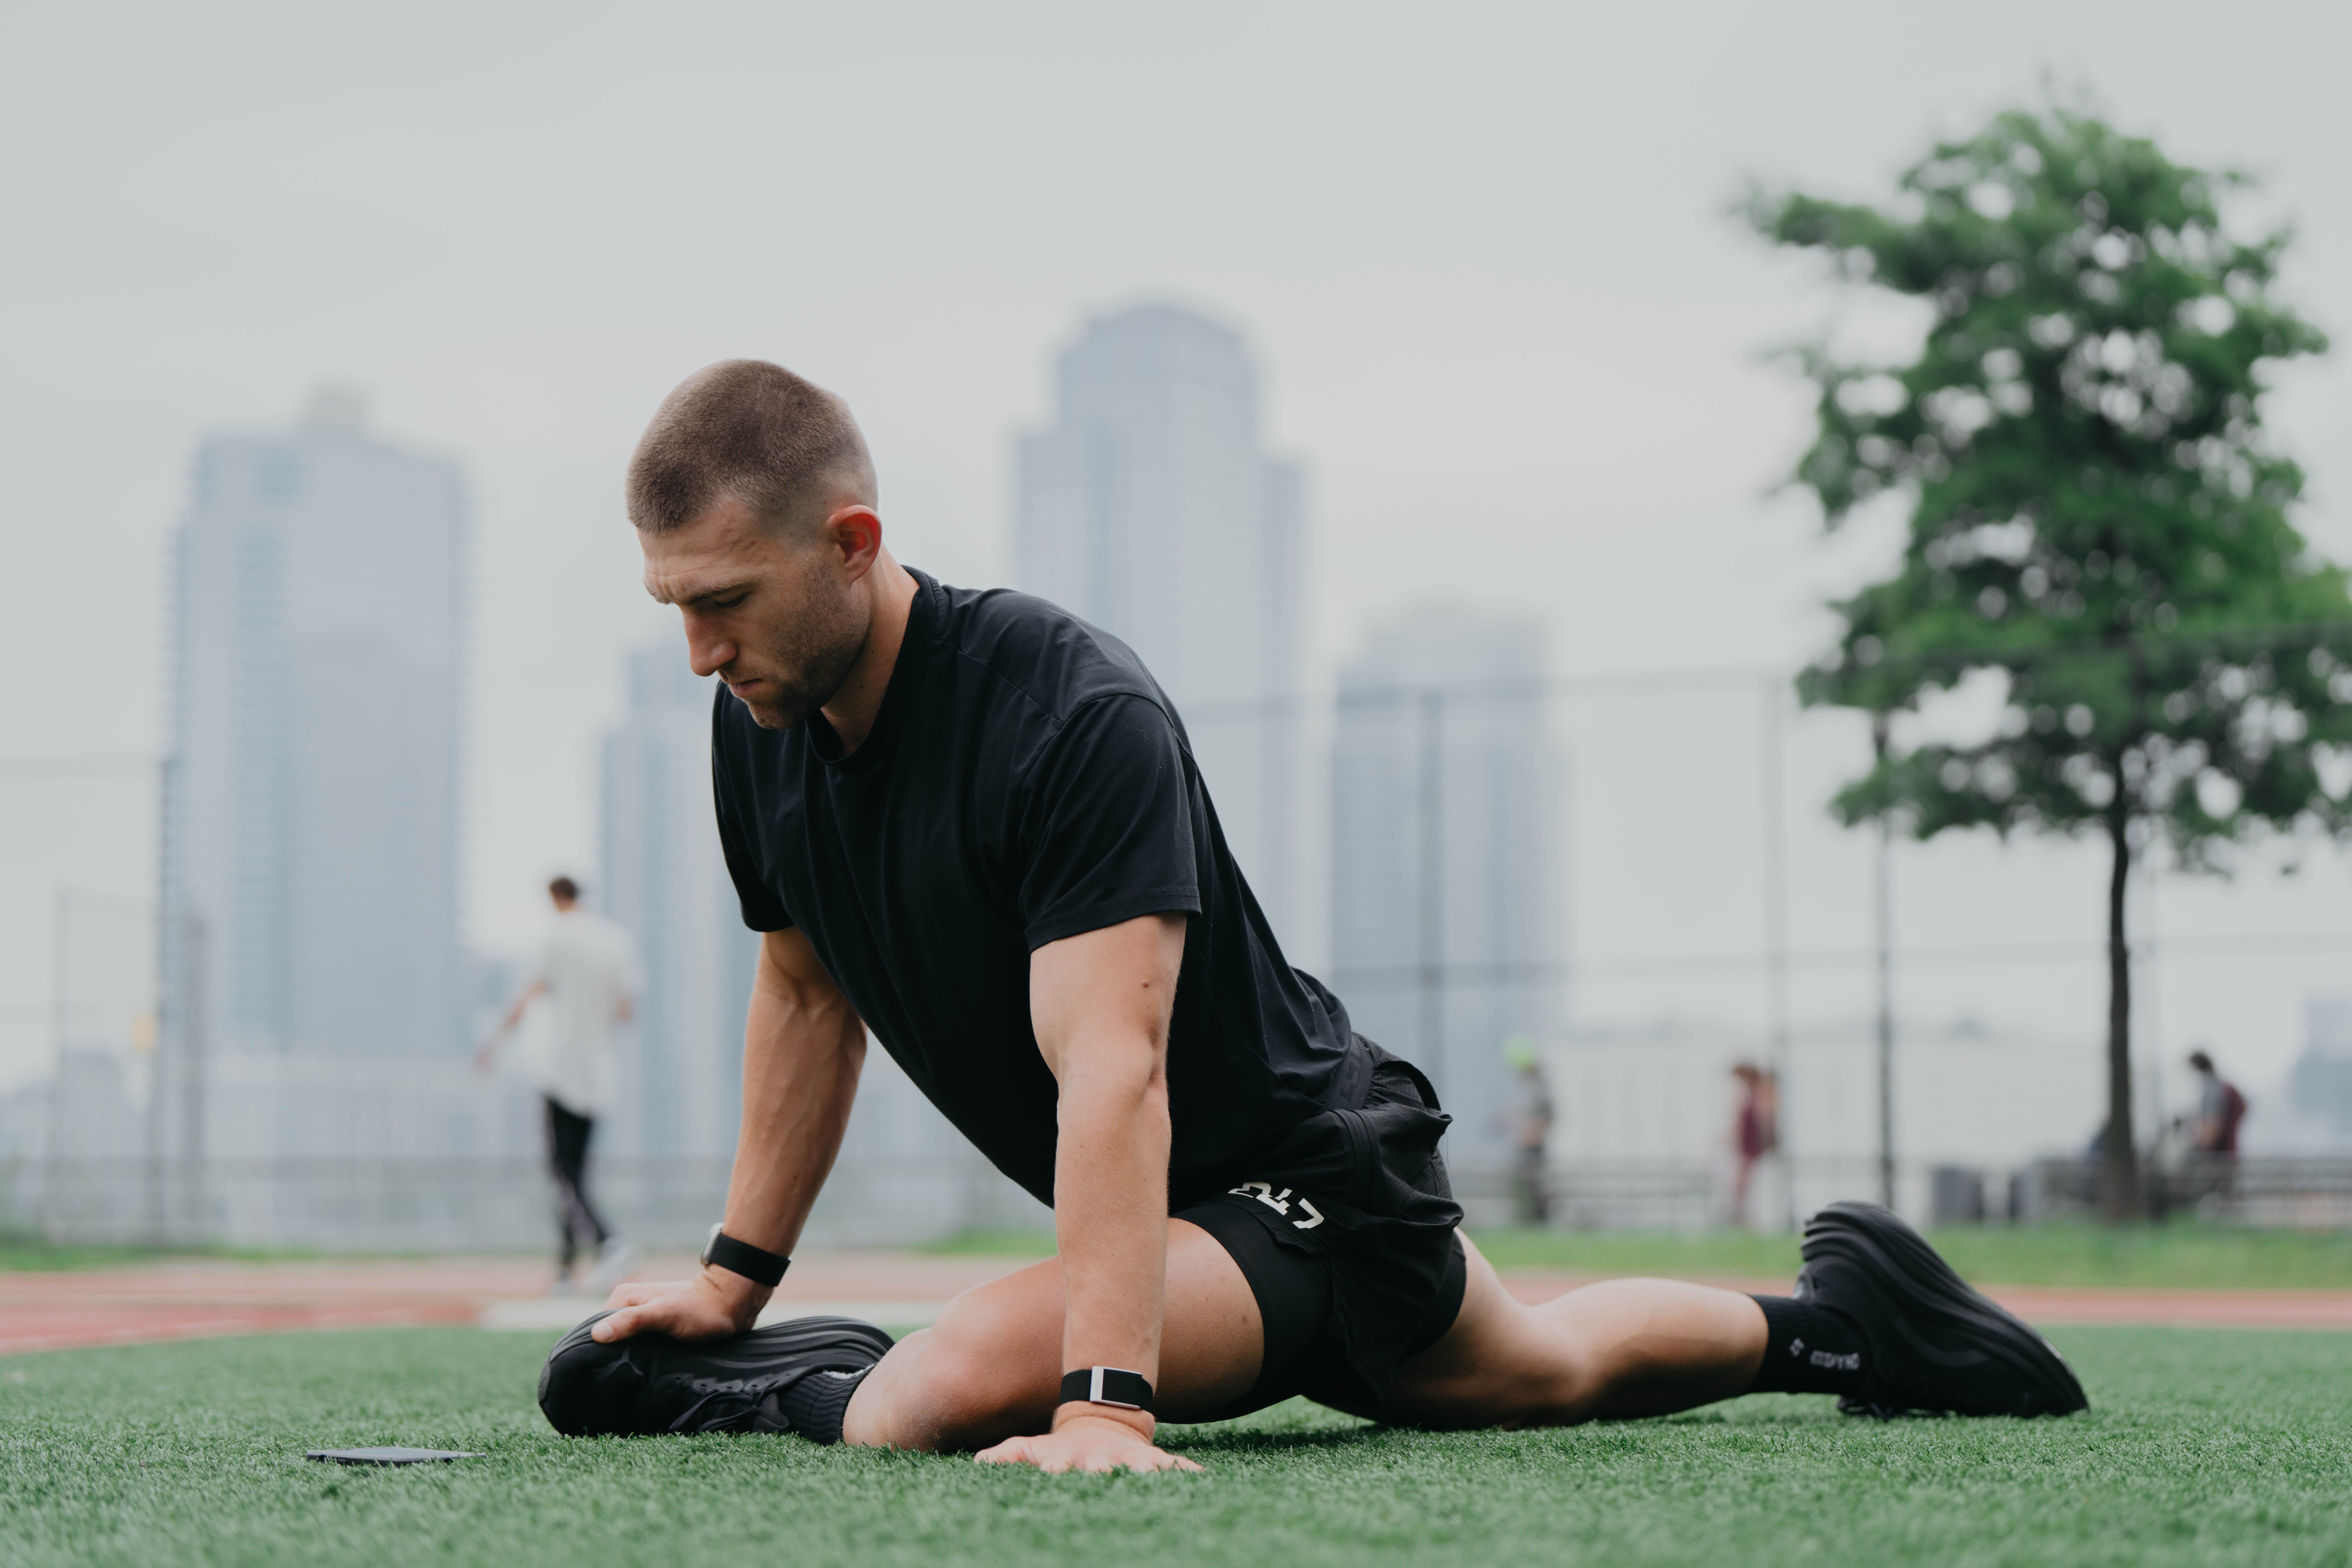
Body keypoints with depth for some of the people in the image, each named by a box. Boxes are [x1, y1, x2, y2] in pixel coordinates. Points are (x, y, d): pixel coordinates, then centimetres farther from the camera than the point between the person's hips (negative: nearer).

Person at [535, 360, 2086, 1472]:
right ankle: (1829, 1323, 49)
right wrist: (732, 1278, 9)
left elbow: (1110, 1067, -39)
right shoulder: (761, 727, -6)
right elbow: (807, 999, 10)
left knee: (934, 1398, -31)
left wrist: (1102, 1409, -46)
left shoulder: (1077, 715, -31)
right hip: (1167, 1201, 9)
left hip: (1305, 1171, -9)